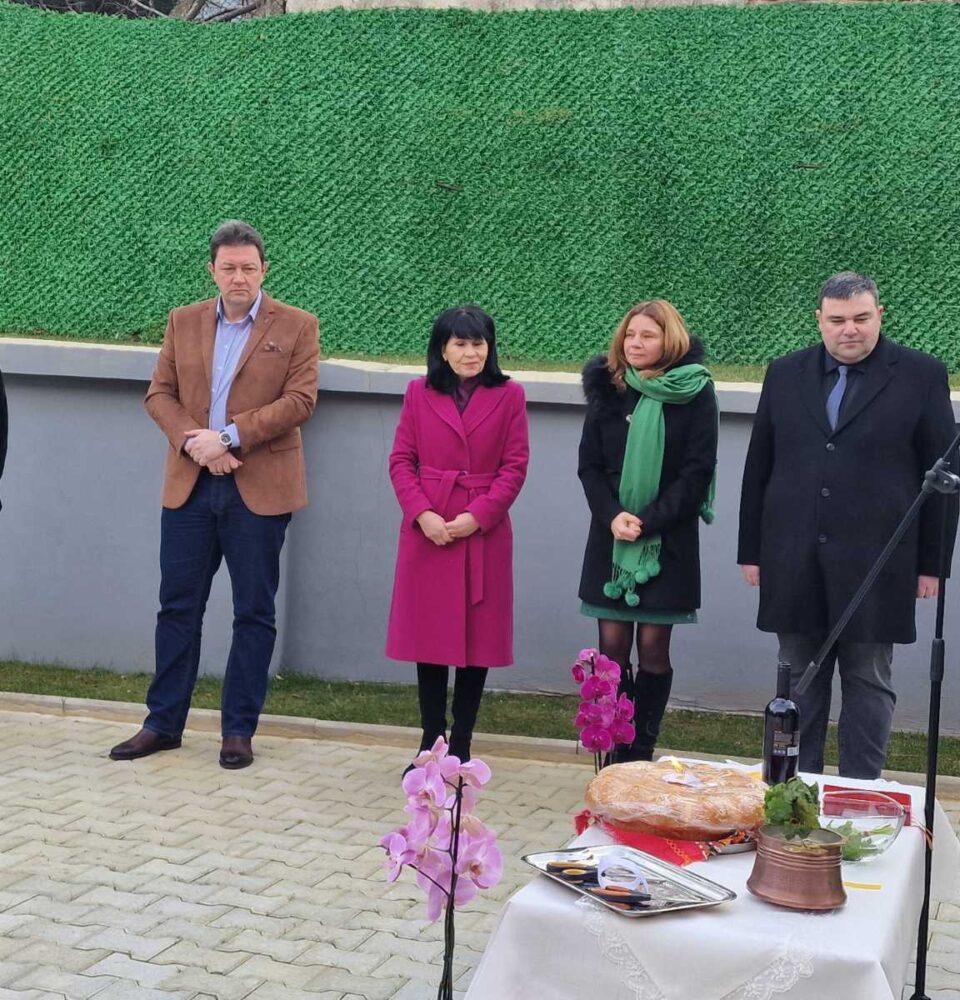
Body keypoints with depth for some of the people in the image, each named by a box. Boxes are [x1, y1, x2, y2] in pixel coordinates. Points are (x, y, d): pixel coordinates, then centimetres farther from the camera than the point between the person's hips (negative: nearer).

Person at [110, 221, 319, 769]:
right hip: (190, 485, 3)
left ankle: (239, 730, 13)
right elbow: (159, 394, 7)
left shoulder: (297, 326, 1)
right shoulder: (184, 322, 11)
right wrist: (193, 441, -11)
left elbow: (300, 399, -9)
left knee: (254, 613, 4)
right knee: (178, 607, 8)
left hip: (259, 488, -3)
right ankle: (163, 724, 18)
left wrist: (229, 436, -16)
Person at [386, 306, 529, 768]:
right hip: (426, 530, 1)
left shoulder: (509, 396, 1)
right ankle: (431, 742, 17)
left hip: (484, 532, -1)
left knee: (478, 639, 3)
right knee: (429, 636, 6)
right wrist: (421, 513, -11)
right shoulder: (419, 392, 5)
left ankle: (461, 744, 14)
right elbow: (400, 460, 3)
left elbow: (515, 467, -2)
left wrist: (478, 516, -13)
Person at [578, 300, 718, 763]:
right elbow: (589, 464, 5)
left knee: (653, 647, 0)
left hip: (668, 541, -2)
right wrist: (613, 517, -11)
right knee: (612, 644, 0)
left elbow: (697, 472, -6)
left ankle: (642, 752, 9)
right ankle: (615, 754, 8)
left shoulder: (695, 394, -3)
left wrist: (647, 522, -13)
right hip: (611, 538, 2)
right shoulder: (607, 389, 5)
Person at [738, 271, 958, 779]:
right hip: (795, 563, 3)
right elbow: (758, 468, 11)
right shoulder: (785, 374, 8)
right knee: (798, 679, 10)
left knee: (869, 682, 5)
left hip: (874, 564, -3)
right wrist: (751, 549, 9)